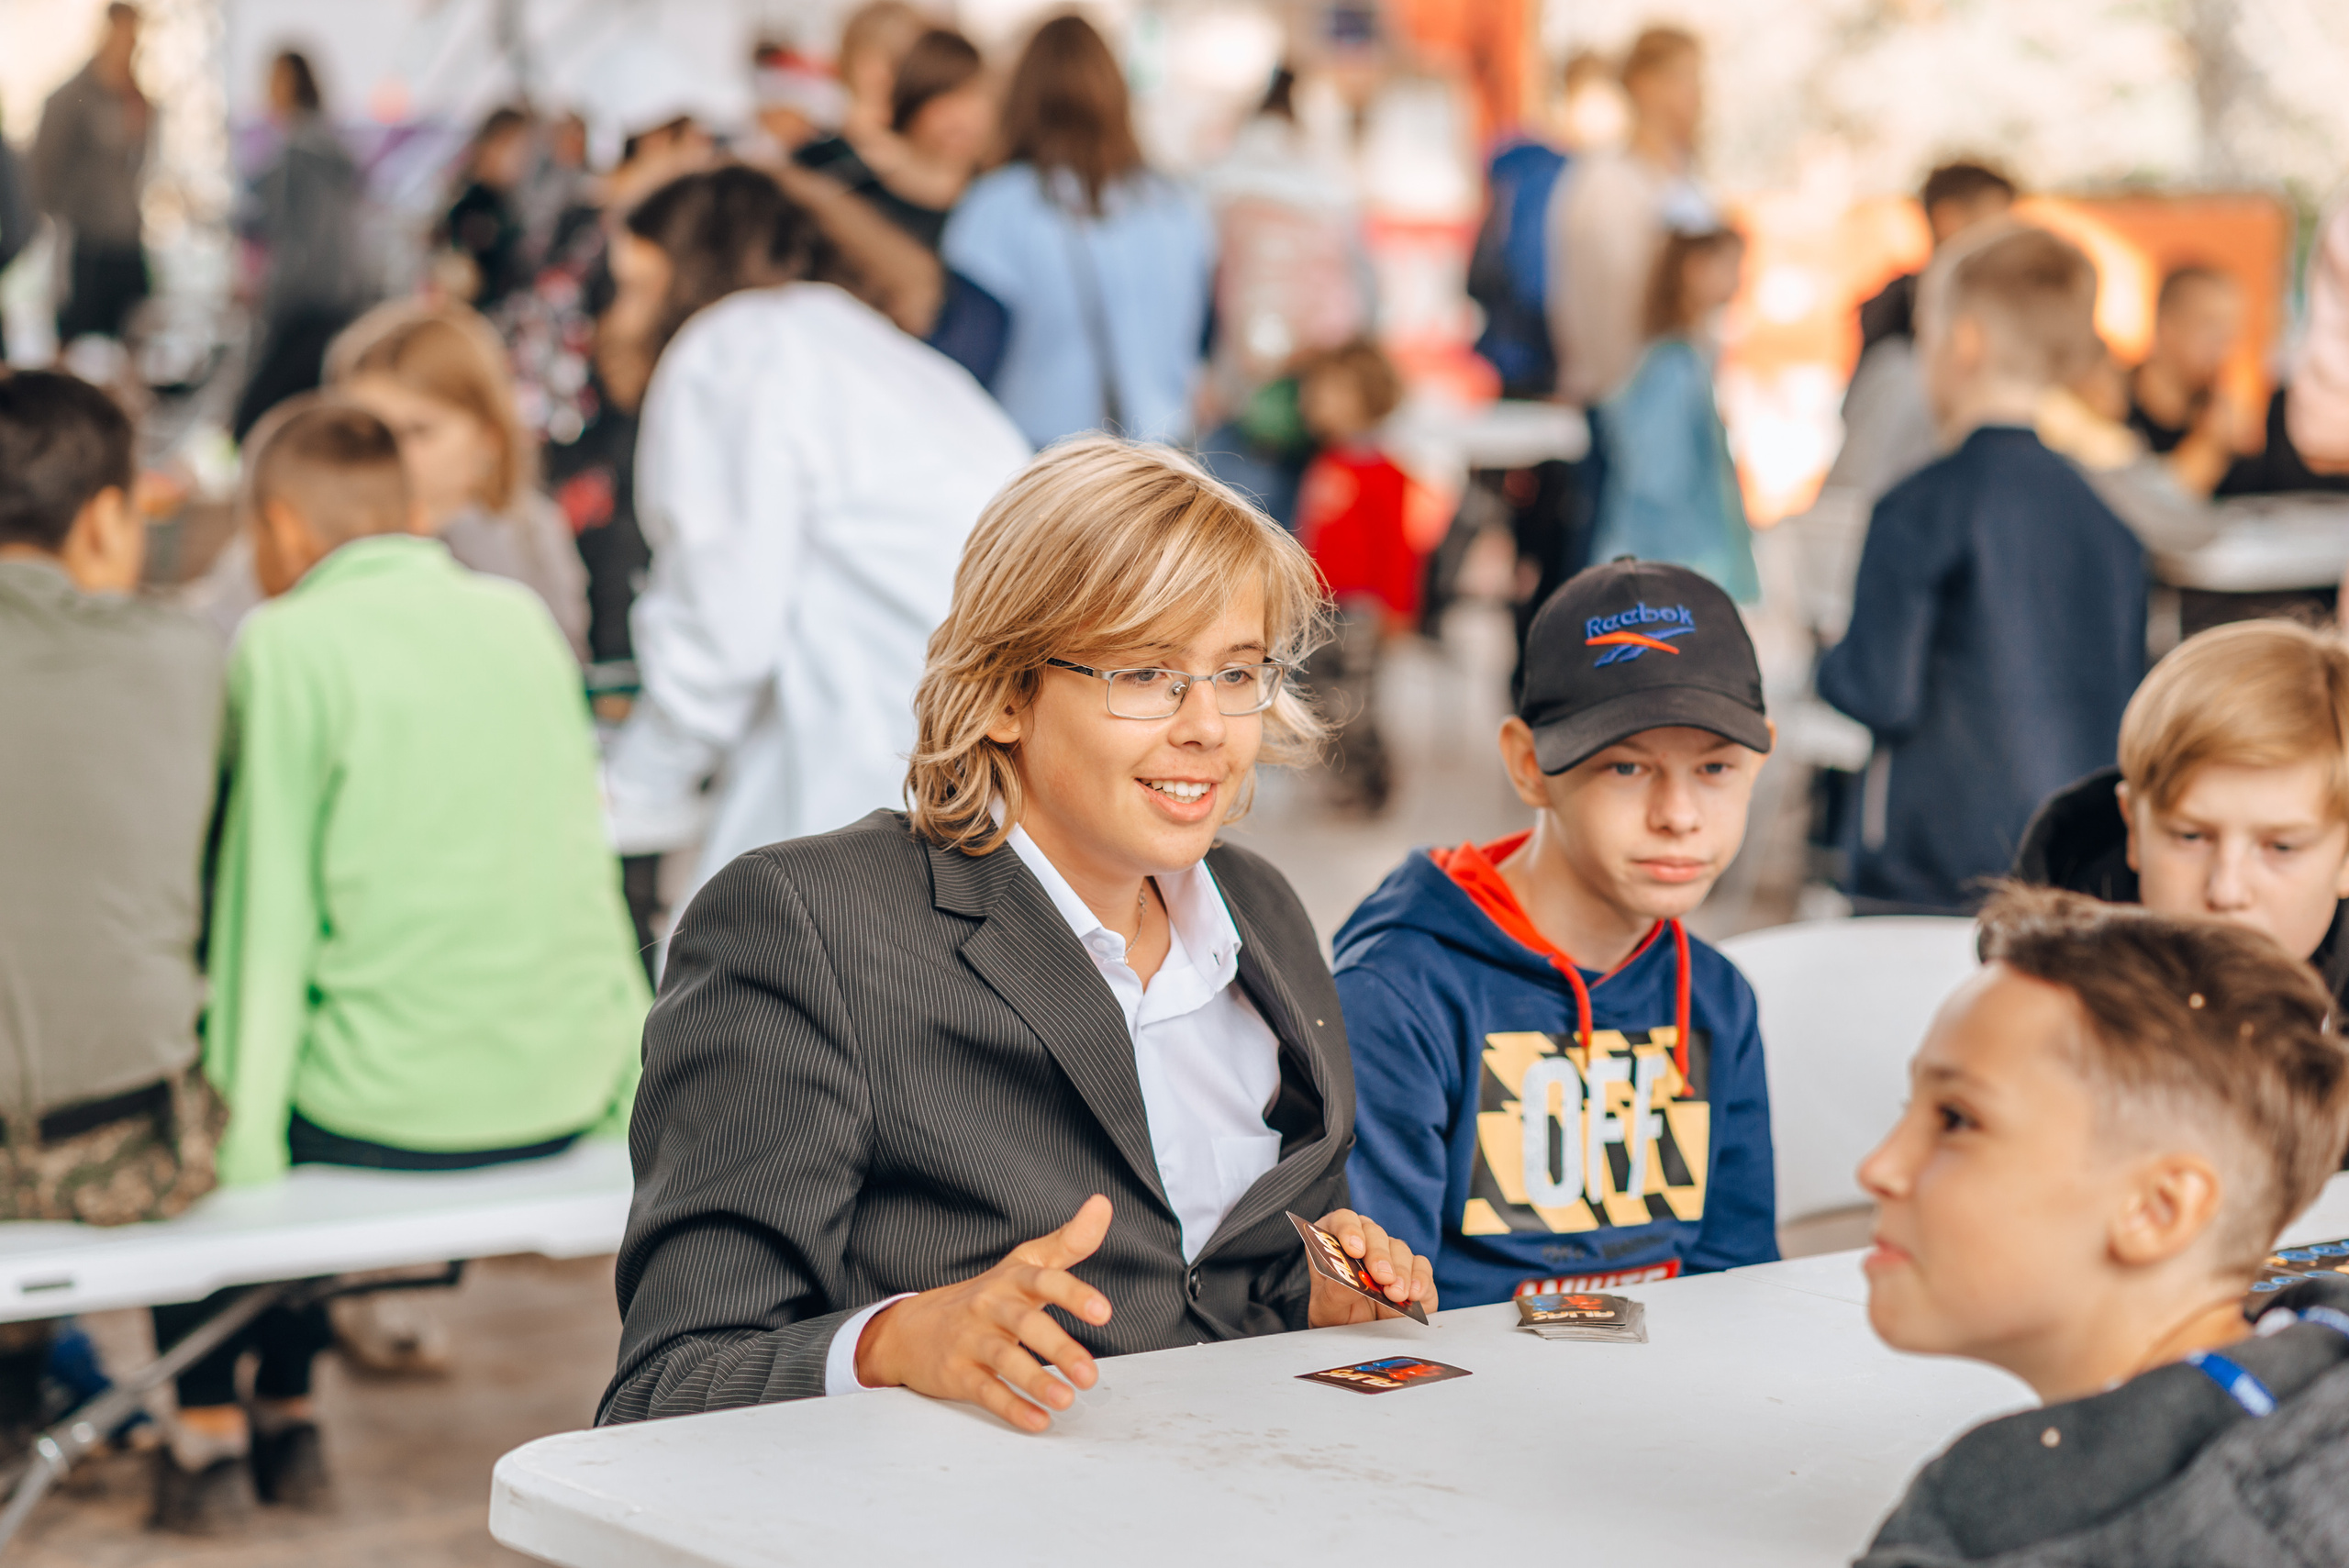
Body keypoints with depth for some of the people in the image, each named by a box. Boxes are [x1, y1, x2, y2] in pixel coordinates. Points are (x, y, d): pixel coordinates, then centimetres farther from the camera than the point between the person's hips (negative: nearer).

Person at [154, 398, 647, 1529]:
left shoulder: (286, 642, -7)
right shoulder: (520, 617, 10)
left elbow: (269, 905, -10)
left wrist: (241, 1132, -6)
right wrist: (631, 1079, 20)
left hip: (389, 1113, -6)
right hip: (563, 1105, 6)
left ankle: (208, 1432, 22)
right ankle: (287, 1417, 37)